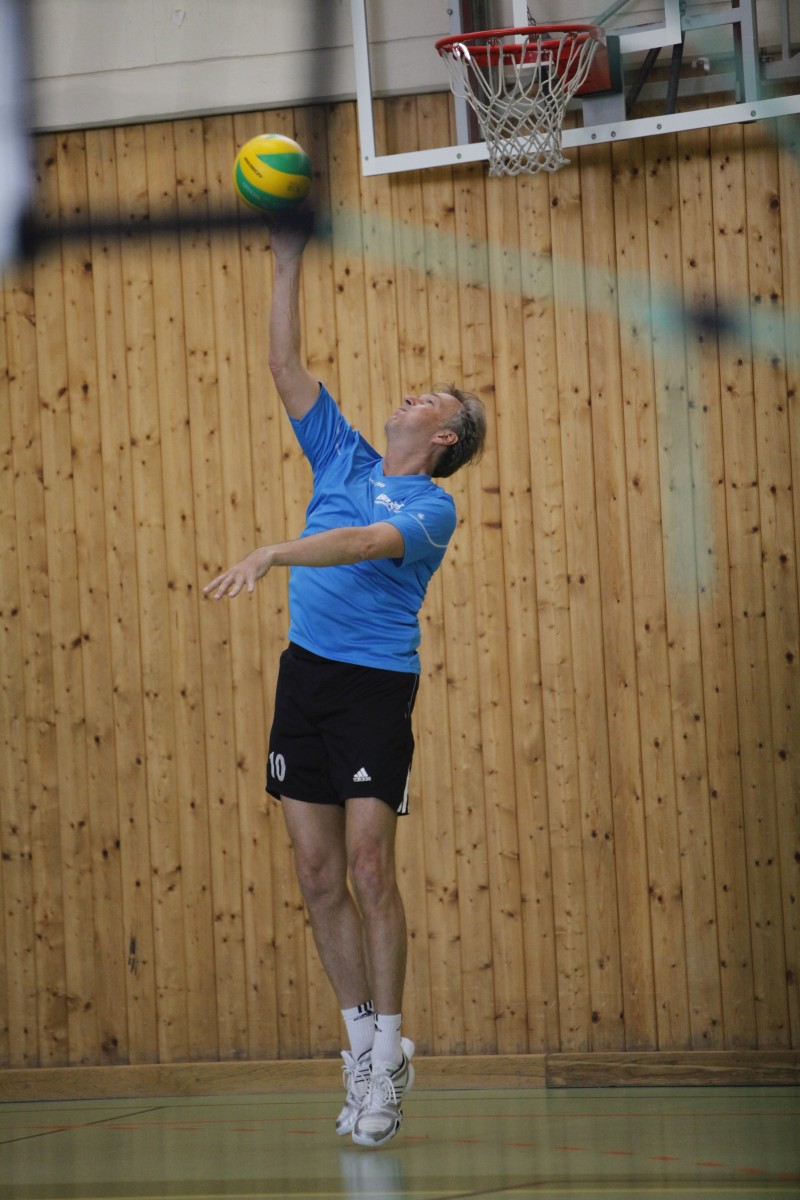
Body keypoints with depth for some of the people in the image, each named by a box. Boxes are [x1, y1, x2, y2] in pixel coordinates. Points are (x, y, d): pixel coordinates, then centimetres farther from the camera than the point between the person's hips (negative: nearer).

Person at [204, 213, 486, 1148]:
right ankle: (362, 1044, 13)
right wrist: (288, 262, 8)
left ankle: (388, 1057, -6)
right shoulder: (343, 459, 15)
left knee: (367, 865, -13)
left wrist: (274, 553, -35)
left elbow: (366, 543, -23)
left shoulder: (431, 506, -3)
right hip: (306, 674, 6)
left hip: (377, 681, -6)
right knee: (317, 872, 4)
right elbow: (284, 365, 13)